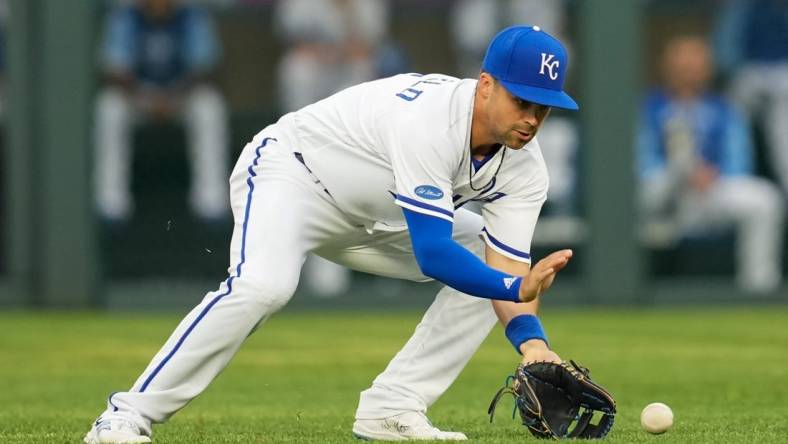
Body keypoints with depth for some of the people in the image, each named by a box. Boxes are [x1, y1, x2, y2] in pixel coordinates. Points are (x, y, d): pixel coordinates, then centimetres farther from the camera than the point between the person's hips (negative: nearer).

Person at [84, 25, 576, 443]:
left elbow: (509, 267, -15)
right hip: (290, 172, -8)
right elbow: (432, 254, -40)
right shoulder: (427, 121, -36)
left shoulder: (523, 166, -13)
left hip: (370, 218, 8)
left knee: (487, 261, -2)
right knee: (262, 285, -35)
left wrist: (531, 339, -32)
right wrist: (516, 287, -49)